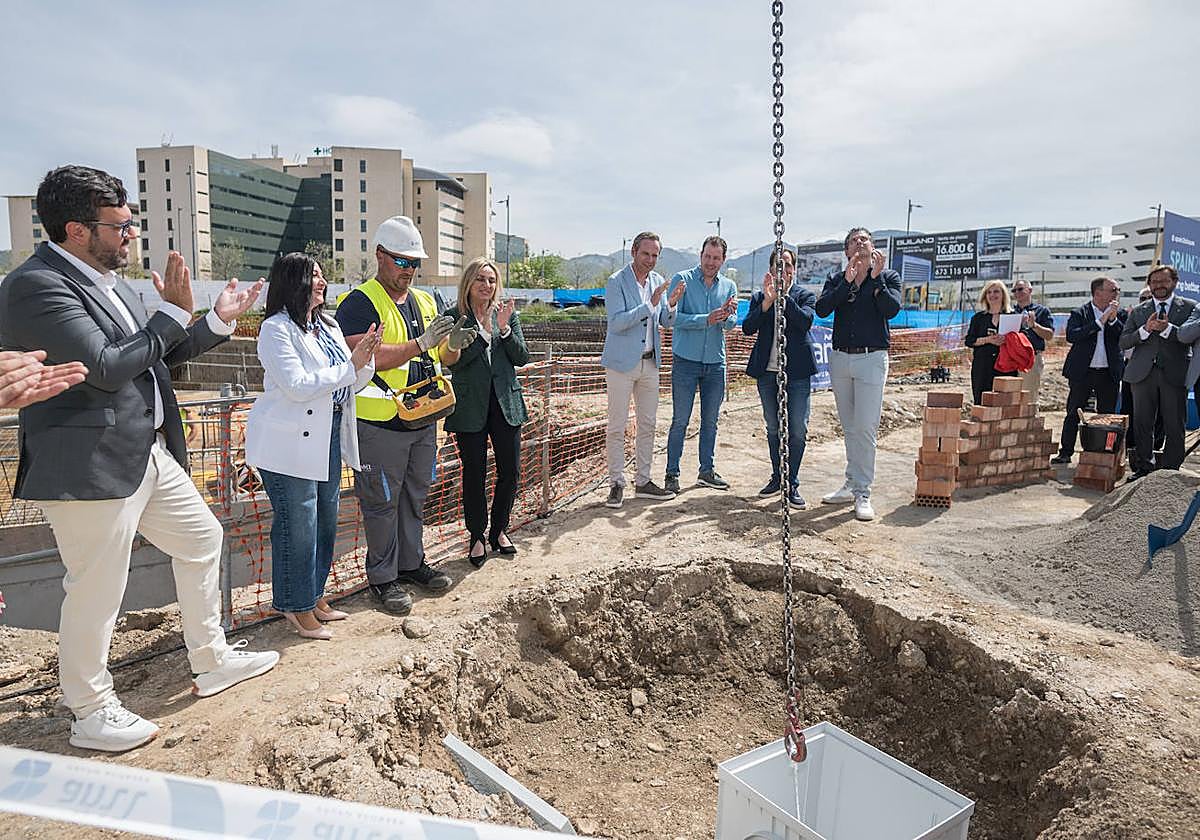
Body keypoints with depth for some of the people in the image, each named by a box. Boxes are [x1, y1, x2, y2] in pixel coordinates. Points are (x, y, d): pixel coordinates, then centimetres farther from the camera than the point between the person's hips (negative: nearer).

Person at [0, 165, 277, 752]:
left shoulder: (104, 279, 12)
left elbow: (155, 355, 20)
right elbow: (106, 366, -26)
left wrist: (218, 320, 11)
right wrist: (174, 312, -17)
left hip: (150, 453, 10)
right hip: (91, 468, -10)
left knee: (203, 540, 18)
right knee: (96, 593, 4)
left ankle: (212, 663, 34)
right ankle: (90, 713, 26)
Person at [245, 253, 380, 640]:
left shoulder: (329, 327, 14)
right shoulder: (276, 329, -11)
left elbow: (351, 384, 14)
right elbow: (297, 386, -21)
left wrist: (365, 358, -6)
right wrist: (350, 366, -17)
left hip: (327, 440, 8)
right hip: (292, 445, -8)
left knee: (325, 521, 15)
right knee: (297, 527, 1)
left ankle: (315, 595, 31)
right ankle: (298, 607, 16)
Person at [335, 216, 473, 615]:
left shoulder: (424, 301, 14)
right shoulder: (359, 303, -10)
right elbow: (364, 358, -24)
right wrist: (420, 345, -29)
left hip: (424, 419, 7)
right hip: (380, 424, -7)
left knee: (415, 496, 18)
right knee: (382, 502, 4)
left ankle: (412, 562, 33)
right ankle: (383, 576, 17)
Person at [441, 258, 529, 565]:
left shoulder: (507, 313, 7)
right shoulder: (454, 316, -2)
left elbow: (522, 358, 1)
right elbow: (453, 362, -12)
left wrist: (504, 329, -12)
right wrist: (482, 333, -20)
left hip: (506, 402, 3)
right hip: (470, 406, -3)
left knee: (510, 471, 7)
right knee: (474, 474, 4)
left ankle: (499, 530, 27)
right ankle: (477, 536, 21)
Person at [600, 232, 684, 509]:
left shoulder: (658, 281, 9)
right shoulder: (616, 282, -10)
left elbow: (666, 322, 10)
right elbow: (616, 323, -20)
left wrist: (671, 305, -11)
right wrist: (649, 305, -24)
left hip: (650, 362, 6)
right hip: (622, 362, -6)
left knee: (647, 424, 11)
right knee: (617, 426, -1)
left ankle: (643, 482, 21)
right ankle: (616, 483, 9)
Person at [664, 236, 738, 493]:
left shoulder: (729, 286, 8)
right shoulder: (682, 279, -4)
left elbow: (731, 325, -2)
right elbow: (674, 317, -14)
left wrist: (727, 315, -25)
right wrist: (706, 320, -24)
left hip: (715, 363, 4)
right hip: (686, 360, -4)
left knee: (710, 421, 12)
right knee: (680, 420, -2)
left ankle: (707, 470, 24)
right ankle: (672, 473, 6)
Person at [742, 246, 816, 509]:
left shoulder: (805, 295, 4)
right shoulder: (759, 297, 8)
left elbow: (805, 321, -15)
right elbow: (747, 328, -7)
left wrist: (783, 295, -19)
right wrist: (768, 300, -17)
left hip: (797, 370, -2)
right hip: (767, 370, 3)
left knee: (797, 430, -3)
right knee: (773, 428, 13)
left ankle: (792, 485, 6)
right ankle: (777, 477, 27)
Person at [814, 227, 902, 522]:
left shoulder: (888, 277, 4)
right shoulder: (836, 278, 9)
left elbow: (891, 310, -14)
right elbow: (821, 309, -10)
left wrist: (876, 278, -17)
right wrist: (847, 280, -15)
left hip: (871, 359, -3)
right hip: (840, 357, 3)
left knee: (865, 428, -8)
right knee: (849, 428, 11)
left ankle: (862, 494, -4)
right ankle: (851, 486, 19)